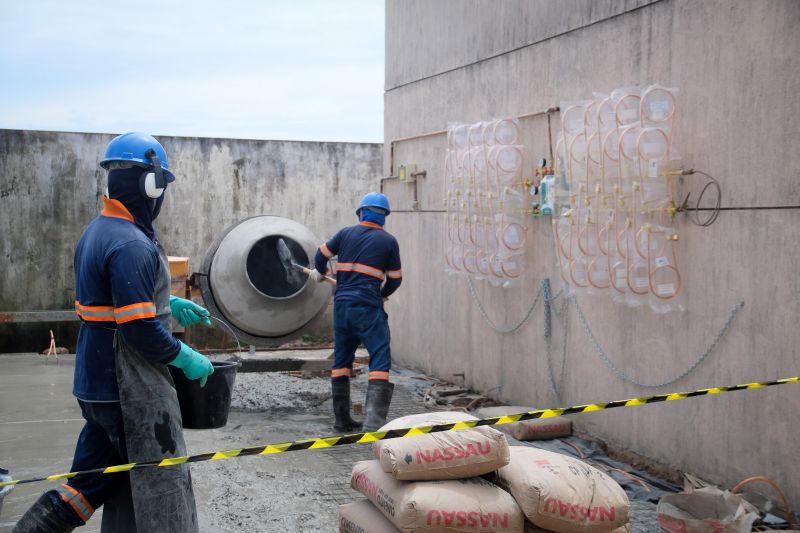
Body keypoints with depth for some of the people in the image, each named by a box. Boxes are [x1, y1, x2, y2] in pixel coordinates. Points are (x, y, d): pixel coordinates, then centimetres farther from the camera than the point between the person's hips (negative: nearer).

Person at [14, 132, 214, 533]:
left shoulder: (95, 232, 9)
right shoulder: (132, 245, -21)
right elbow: (140, 329, -24)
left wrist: (170, 304, 17)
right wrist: (186, 358, -11)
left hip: (95, 385, 9)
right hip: (131, 391, -9)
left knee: (91, 483, 18)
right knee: (160, 494, 3)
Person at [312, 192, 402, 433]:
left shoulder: (345, 234, 8)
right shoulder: (388, 241, 1)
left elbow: (321, 255, 18)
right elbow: (395, 279, 6)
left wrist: (319, 272, 41)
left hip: (342, 305, 5)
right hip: (368, 307, -5)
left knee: (341, 361, 15)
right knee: (380, 361, -6)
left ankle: (342, 420, 20)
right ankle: (374, 421, -19)